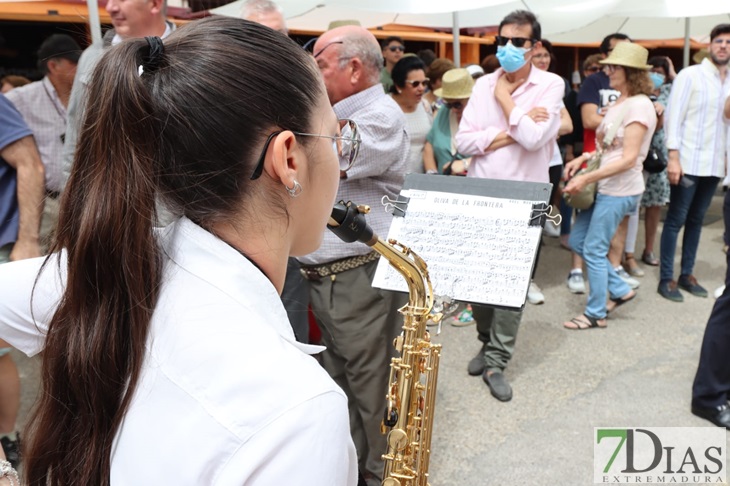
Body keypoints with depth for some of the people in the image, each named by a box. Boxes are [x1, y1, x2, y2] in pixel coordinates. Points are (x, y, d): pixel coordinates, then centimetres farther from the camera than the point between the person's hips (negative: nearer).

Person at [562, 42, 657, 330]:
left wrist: (586, 179, -23)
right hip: (604, 187, 9)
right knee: (577, 241, 13)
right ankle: (620, 290, 27)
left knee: (593, 250, -2)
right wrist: (584, 158, 2)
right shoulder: (618, 103, 11)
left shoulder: (639, 105, -16)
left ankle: (595, 314, 14)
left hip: (620, 190, -9)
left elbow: (628, 159, -21)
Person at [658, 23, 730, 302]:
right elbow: (674, 116, -9)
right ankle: (666, 279, 7)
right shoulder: (690, 75, -4)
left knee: (696, 220, 12)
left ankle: (686, 274, 22)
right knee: (676, 220, 0)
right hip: (688, 162, -5)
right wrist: (673, 157, -15)